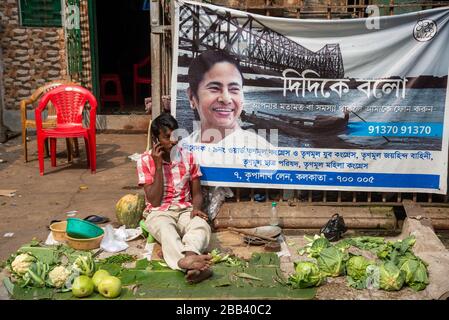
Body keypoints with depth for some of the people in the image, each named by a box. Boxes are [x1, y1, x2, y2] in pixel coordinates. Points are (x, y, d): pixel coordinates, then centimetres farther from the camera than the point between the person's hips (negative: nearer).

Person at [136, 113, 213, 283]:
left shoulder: (188, 158, 5)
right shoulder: (145, 161, -3)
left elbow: (197, 193, 11)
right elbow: (154, 201, -9)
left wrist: (196, 208, -13)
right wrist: (158, 166, -15)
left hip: (185, 210, 3)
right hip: (159, 212, -3)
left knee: (202, 225, -34)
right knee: (167, 231, -40)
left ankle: (188, 258, -63)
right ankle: (190, 264, -68)